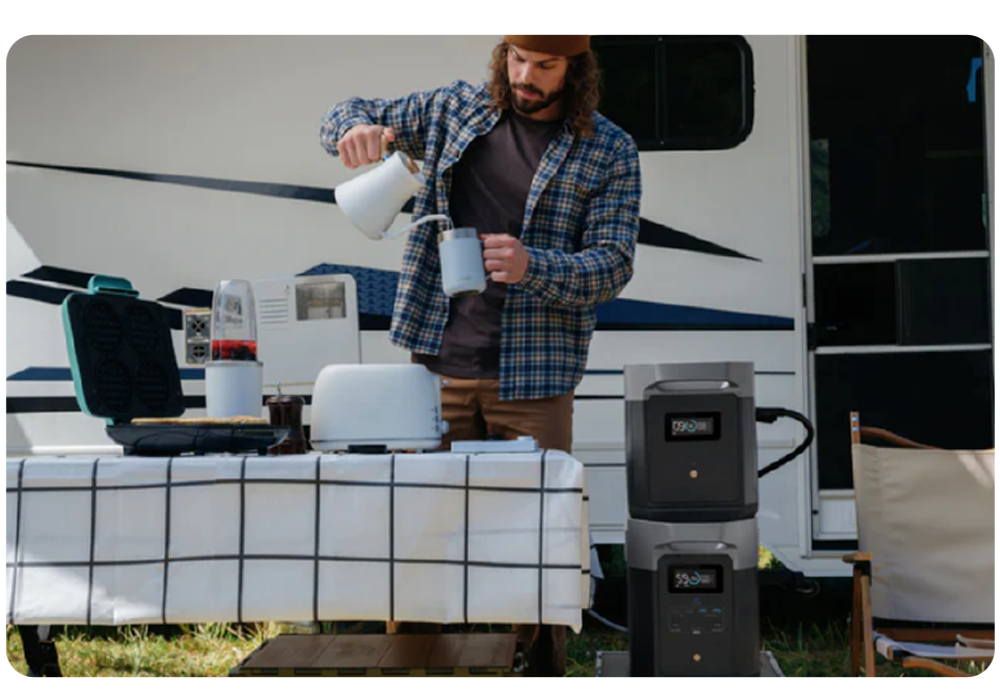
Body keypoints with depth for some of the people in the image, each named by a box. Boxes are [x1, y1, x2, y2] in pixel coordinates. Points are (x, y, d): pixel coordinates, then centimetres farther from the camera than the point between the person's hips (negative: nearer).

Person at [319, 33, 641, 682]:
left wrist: (531, 266, -25)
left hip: (532, 377, -2)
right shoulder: (456, 108, 8)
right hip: (438, 364, 3)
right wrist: (356, 129, -10)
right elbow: (345, 118, 16)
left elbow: (613, 265, -6)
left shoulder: (610, 151, 0)